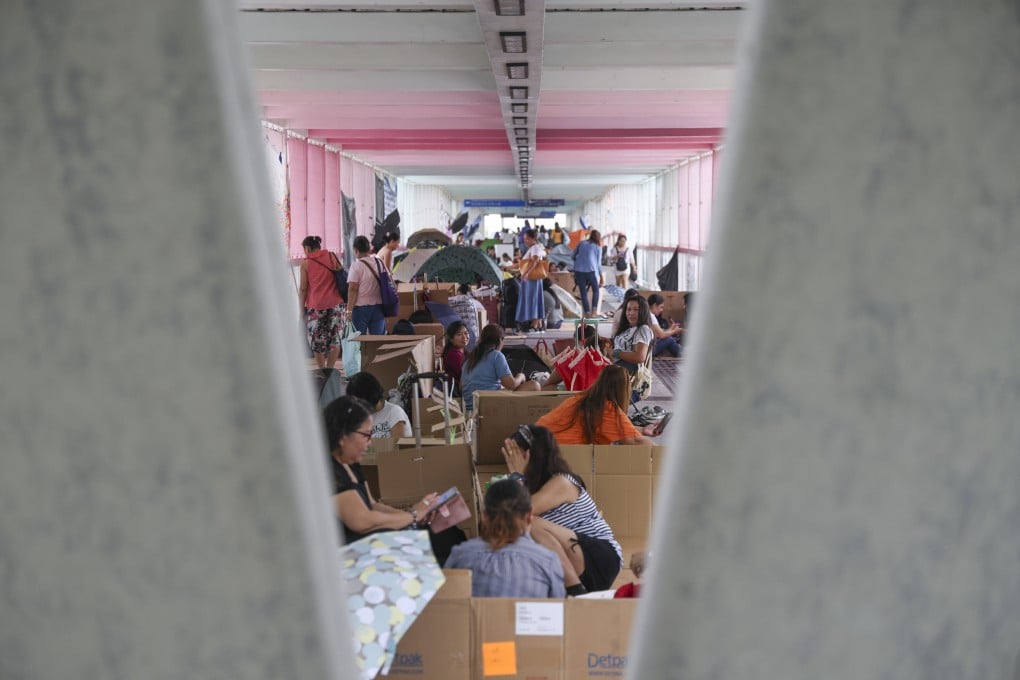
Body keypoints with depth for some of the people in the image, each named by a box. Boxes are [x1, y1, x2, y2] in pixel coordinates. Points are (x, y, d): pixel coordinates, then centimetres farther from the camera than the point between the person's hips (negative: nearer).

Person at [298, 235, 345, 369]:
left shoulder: (306, 263, -1)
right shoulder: (332, 257, 7)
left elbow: (303, 288, -2)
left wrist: (301, 308, 4)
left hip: (315, 306, -2)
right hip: (335, 304, 2)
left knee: (317, 341, 9)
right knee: (335, 339, 10)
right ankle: (330, 369, 5)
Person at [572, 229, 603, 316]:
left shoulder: (582, 243, 13)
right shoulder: (598, 247, 7)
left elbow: (573, 256, 16)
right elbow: (598, 263, 7)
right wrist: (601, 277, 13)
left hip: (579, 270, 2)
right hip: (591, 270, -2)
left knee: (583, 293, 6)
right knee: (595, 290, 14)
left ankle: (587, 312, 2)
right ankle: (594, 310, 0)